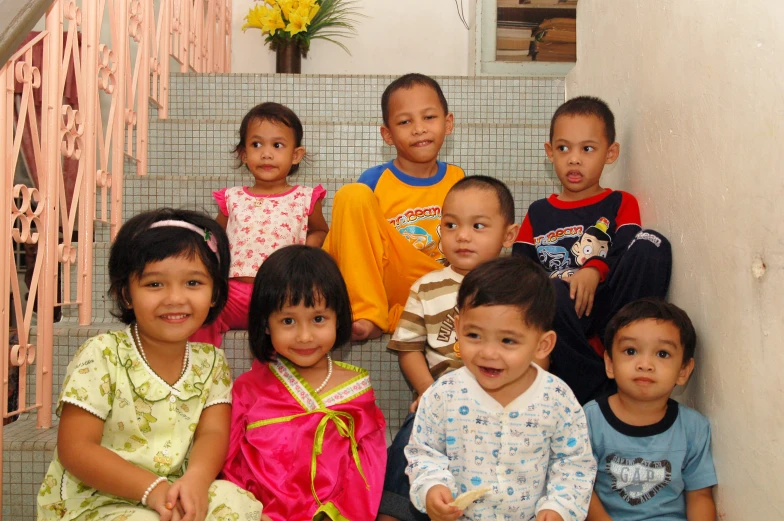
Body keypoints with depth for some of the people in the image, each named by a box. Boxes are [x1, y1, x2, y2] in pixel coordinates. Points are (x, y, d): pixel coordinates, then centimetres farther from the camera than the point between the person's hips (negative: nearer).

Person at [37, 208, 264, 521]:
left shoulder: (211, 362, 3)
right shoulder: (101, 356, -11)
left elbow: (213, 432, -6)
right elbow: (76, 449, -15)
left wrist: (197, 478, -30)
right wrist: (152, 488, -26)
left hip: (175, 495, 4)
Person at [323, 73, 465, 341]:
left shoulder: (457, 180, 6)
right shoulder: (375, 181, -2)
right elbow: (335, 246, -1)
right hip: (374, 283, -1)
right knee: (352, 194, -21)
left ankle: (392, 318, -17)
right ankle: (367, 314, -23)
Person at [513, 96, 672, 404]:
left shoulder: (621, 204, 16)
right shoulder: (537, 213, 21)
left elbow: (631, 258, -2)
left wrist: (595, 271, -22)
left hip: (611, 317, 0)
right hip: (556, 320, 0)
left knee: (652, 244, -23)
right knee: (551, 294, -36)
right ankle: (597, 395, -25)